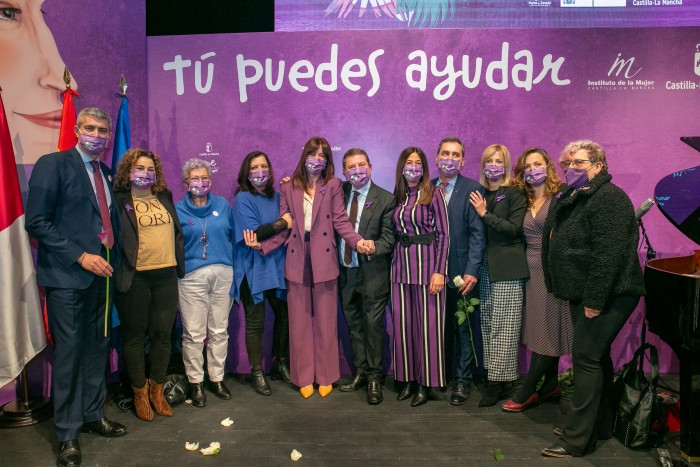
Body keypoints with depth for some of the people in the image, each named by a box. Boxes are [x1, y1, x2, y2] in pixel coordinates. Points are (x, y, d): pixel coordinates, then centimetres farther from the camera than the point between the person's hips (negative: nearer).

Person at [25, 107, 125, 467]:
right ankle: (67, 434, 15)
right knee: (68, 352, 1)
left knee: (97, 348, 13)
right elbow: (37, 222, -12)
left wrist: (113, 258, 8)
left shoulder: (105, 173, 15)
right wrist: (80, 256, -16)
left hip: (101, 273, 6)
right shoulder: (53, 164, -5)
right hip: (67, 275, -6)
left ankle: (93, 415, 29)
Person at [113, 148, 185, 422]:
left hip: (166, 275, 4)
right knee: (135, 336, 7)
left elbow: (177, 232, 18)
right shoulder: (119, 200, -1)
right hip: (135, 277, -4)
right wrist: (120, 269, -12)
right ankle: (140, 393, 23)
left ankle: (157, 390, 25)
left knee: (163, 334, 9)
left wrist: (179, 265, 12)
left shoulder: (164, 198, 14)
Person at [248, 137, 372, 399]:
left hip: (324, 260, -1)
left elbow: (340, 221, -3)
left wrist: (358, 242, -20)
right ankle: (304, 377, 20)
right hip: (297, 261, 2)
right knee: (299, 323, 7)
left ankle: (326, 376, 21)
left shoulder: (333, 186, 4)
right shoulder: (288, 188, 8)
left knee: (325, 321, 7)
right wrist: (262, 245, -6)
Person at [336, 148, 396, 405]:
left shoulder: (386, 199, -7)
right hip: (345, 271, 5)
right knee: (354, 325, 14)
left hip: (372, 271, -5)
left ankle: (374, 378, 15)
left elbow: (388, 238, -7)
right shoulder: (339, 193, 7)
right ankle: (360, 372, 29)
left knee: (373, 325, 0)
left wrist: (372, 247, -26)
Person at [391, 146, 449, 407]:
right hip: (401, 261, 5)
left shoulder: (433, 194, -3)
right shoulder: (397, 196, 12)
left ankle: (426, 382, 13)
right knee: (402, 322, 7)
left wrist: (439, 270, -12)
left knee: (427, 323, 1)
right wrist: (395, 258, 4)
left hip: (427, 260, -5)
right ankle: (408, 378, 20)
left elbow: (443, 234, -6)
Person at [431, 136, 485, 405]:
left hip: (461, 272, -3)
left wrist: (472, 271, -15)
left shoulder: (472, 189, -3)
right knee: (439, 326, 13)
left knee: (463, 328, 6)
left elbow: (477, 234, -8)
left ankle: (463, 381, 19)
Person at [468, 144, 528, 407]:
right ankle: (496, 378, 19)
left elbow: (515, 228, -12)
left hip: (507, 268, -6)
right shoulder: (480, 195, 12)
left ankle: (499, 382, 4)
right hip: (486, 267, 6)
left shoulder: (515, 194, -2)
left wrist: (485, 214, -12)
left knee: (503, 326, -3)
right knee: (488, 324, 9)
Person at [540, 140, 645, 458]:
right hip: (584, 294, 10)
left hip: (606, 295, -10)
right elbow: (560, 245, 21)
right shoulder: (575, 198, 16)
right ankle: (600, 425, 30)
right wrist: (560, 288, 18)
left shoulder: (608, 197, -16)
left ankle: (578, 439, 1)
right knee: (596, 357, 17)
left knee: (587, 358, -8)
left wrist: (594, 300, -24)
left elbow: (609, 253, -24)